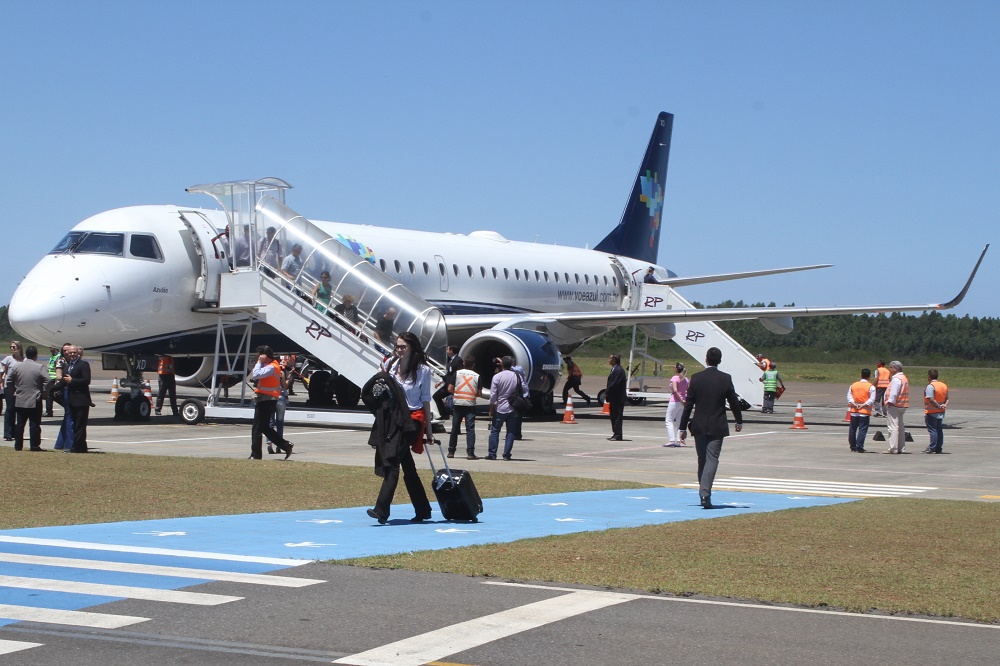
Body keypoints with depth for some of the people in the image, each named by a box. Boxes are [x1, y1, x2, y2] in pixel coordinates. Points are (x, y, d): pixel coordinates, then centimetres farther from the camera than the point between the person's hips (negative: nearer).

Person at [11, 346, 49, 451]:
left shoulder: (18, 366, 3)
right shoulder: (40, 367, -11)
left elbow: (11, 381, 12)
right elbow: (47, 382, -17)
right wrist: (43, 393, -4)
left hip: (20, 400, 4)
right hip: (34, 401, -4)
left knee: (20, 424, 10)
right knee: (34, 424, 1)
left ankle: (18, 445, 12)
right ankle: (34, 445, 0)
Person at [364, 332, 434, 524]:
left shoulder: (422, 370, -1)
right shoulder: (390, 364, 9)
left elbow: (425, 399, 2)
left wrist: (429, 428, 4)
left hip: (411, 420, -5)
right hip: (391, 418, 5)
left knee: (392, 461, -17)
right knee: (407, 466, 9)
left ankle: (382, 509, -24)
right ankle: (423, 511, 19)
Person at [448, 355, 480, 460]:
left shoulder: (457, 373, 1)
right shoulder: (476, 376, 0)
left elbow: (450, 389, -3)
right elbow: (479, 393, -1)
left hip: (458, 404, 1)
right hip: (470, 404, -1)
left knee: (455, 428, 10)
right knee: (470, 429, -1)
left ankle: (451, 452, 15)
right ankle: (470, 453, -8)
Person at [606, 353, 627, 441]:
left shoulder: (618, 370, -17)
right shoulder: (614, 369, 16)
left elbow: (614, 384, -22)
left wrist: (607, 393, -14)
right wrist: (607, 394, 10)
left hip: (618, 399, -10)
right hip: (614, 398, 10)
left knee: (617, 417, -7)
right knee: (614, 416, 14)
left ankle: (617, 436, -6)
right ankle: (615, 434, 20)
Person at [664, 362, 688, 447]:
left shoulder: (674, 378, -10)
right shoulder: (685, 379, 10)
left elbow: (675, 390, -22)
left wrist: (681, 400, -19)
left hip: (675, 401, -7)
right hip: (683, 402, 7)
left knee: (669, 421, 0)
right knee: (679, 421, 12)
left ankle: (671, 440, -11)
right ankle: (679, 440, 6)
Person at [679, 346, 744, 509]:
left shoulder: (696, 378, -4)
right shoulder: (726, 379, -6)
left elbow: (688, 404, -2)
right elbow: (734, 402, 3)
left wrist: (683, 427, 4)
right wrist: (739, 421, 20)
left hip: (699, 426, 2)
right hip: (717, 427, -2)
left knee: (702, 459, 14)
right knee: (712, 459, -4)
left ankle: (703, 493, 20)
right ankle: (705, 492, -20)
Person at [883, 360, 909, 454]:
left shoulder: (896, 379, -14)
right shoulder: (904, 378, 18)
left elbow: (894, 393, -21)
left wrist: (890, 403, -17)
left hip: (894, 406, -11)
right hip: (902, 406, 11)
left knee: (893, 427, -10)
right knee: (900, 427, 14)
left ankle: (893, 448, -12)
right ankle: (901, 448, 18)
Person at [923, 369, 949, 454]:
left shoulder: (930, 386, -16)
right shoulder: (944, 385, 10)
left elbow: (931, 399, -23)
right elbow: (946, 398, 12)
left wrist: (939, 406, -15)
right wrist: (945, 405, -4)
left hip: (931, 412, -7)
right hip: (941, 412, 7)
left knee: (932, 430, -3)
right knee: (939, 430, 11)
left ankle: (932, 448, -3)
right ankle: (939, 448, 14)